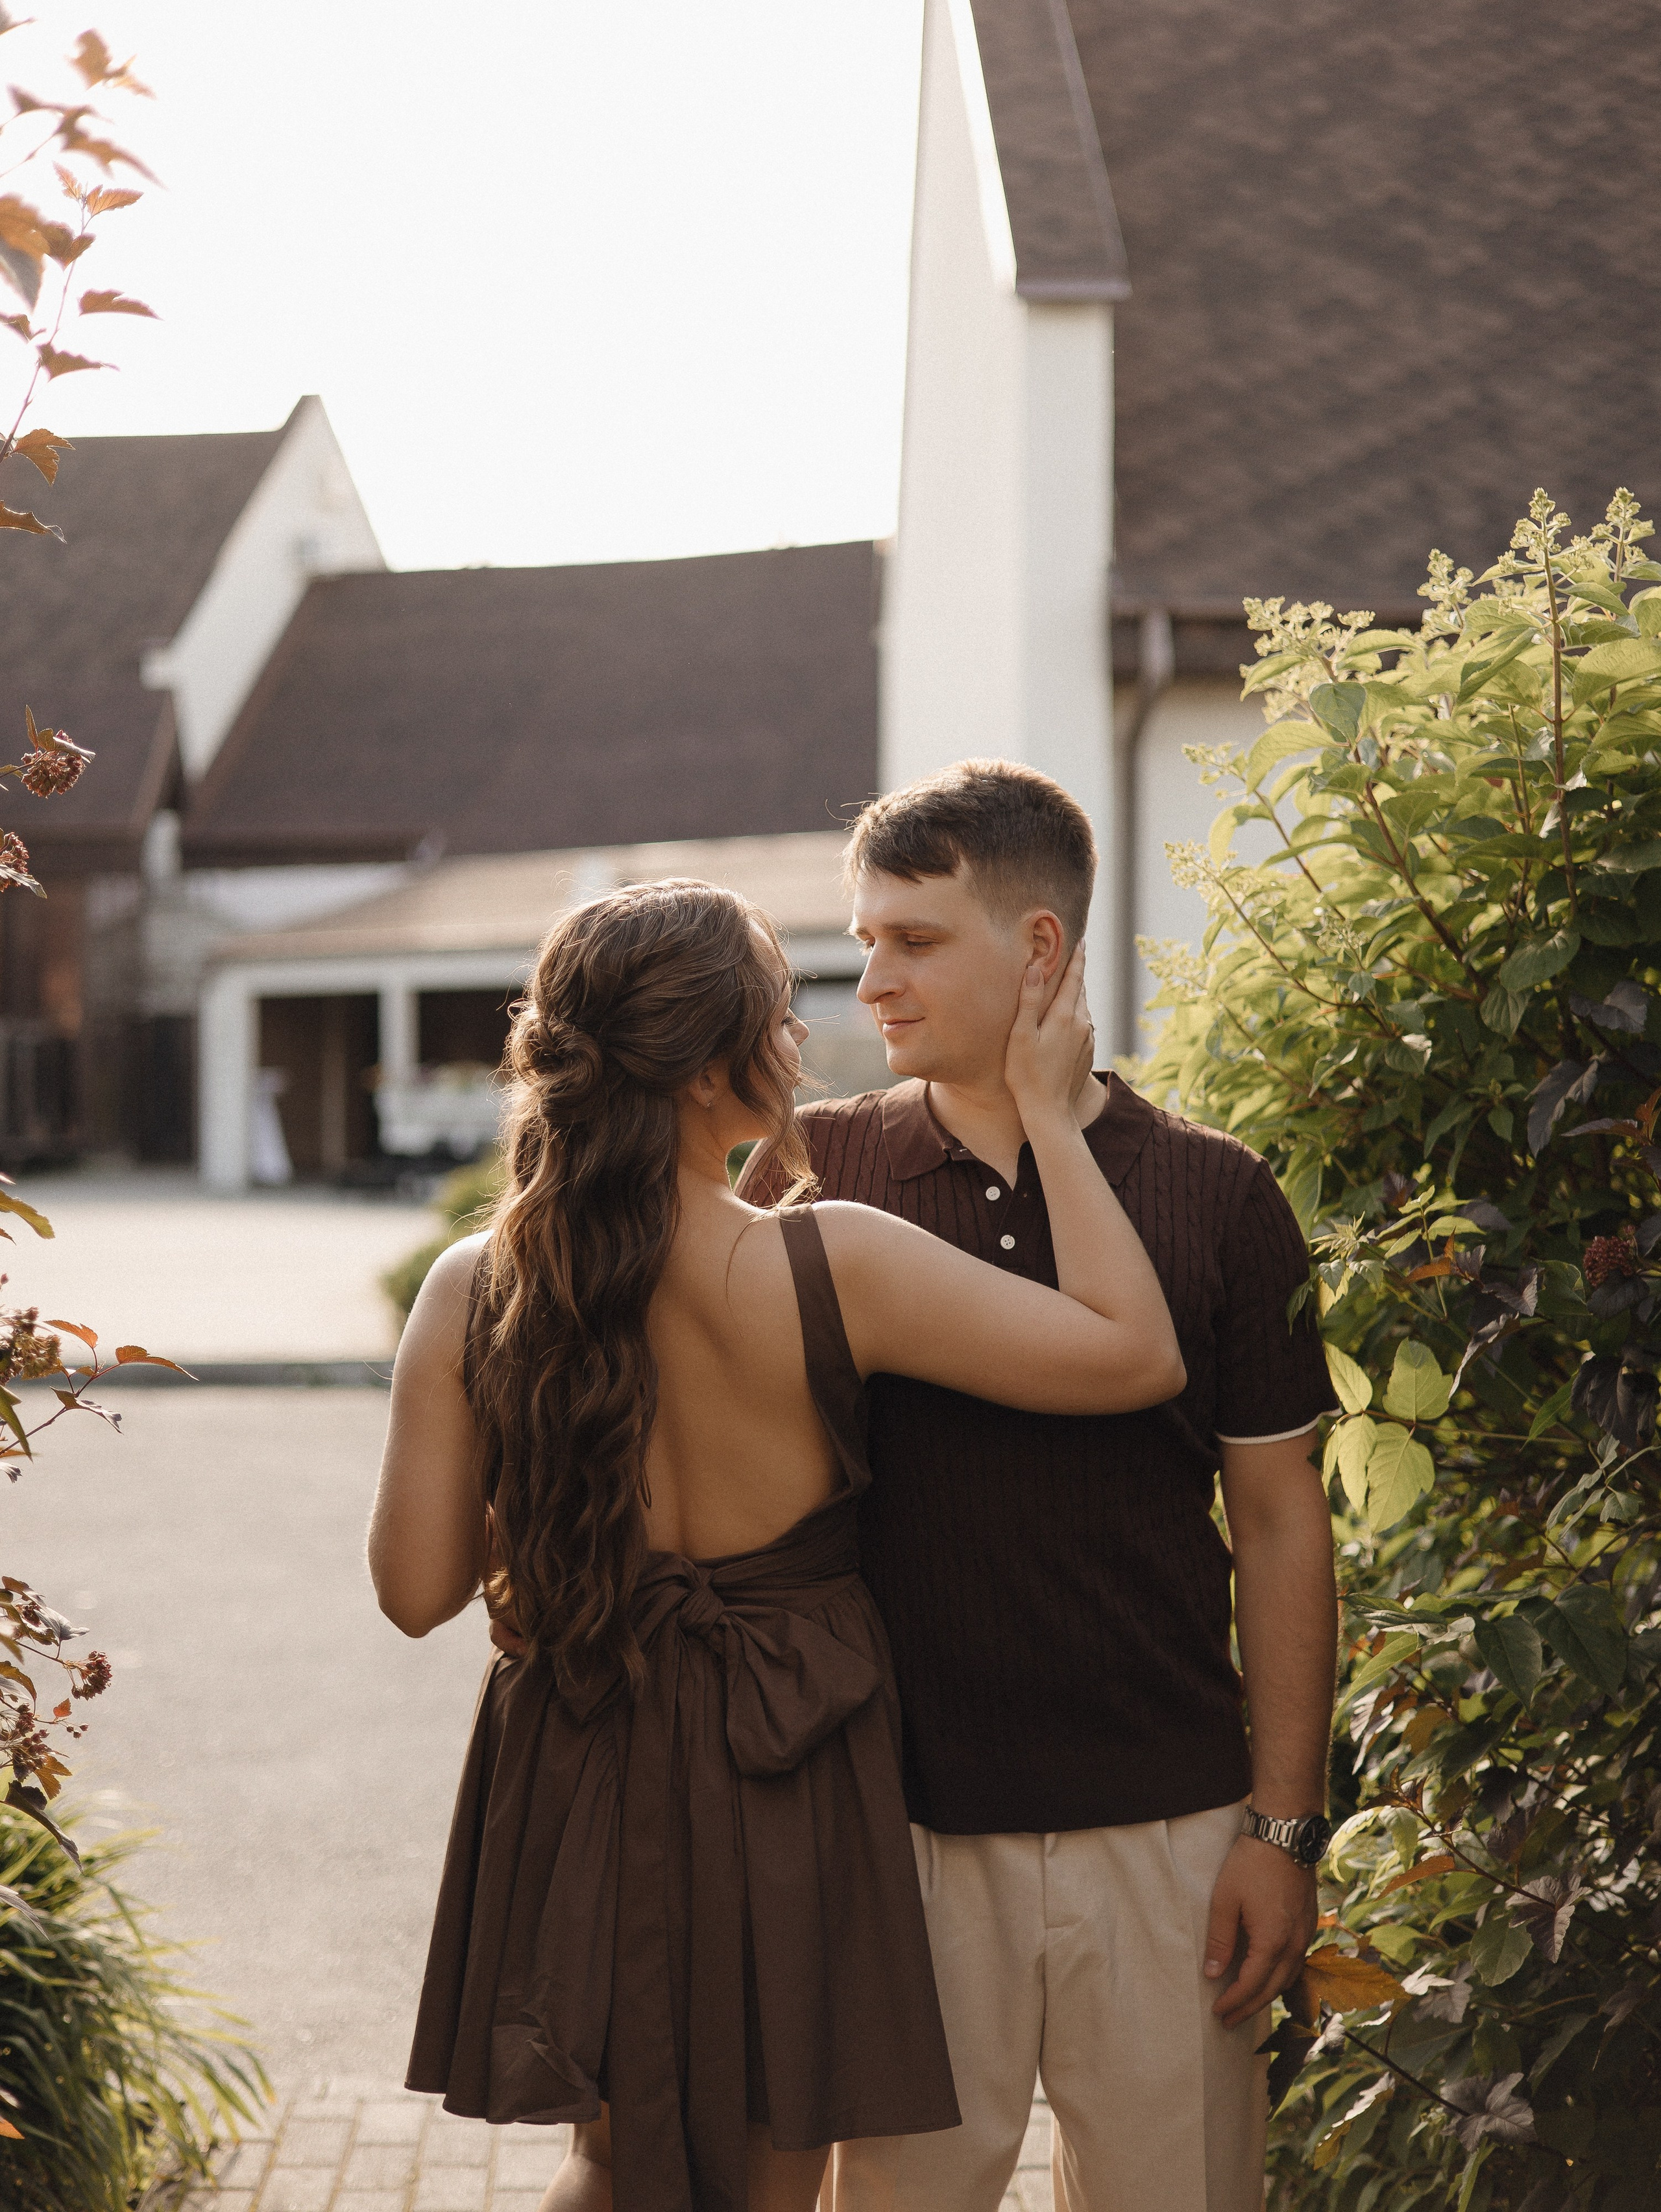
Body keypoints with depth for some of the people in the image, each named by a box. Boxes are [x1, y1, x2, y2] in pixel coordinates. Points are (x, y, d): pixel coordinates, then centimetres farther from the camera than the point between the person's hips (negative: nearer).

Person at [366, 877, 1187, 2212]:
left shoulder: (472, 1293, -10)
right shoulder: (832, 1270, -21)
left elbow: (418, 1588, -4)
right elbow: (1136, 1353, -17)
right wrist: (1050, 1115, -9)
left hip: (577, 1789, 3)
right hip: (783, 1797, -3)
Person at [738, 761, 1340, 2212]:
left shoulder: (1213, 1197, 0)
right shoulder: (815, 1175, 2)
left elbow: (1282, 1522, 3)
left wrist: (1287, 1827, -1)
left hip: (1162, 1833, 0)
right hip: (897, 1822, 1)